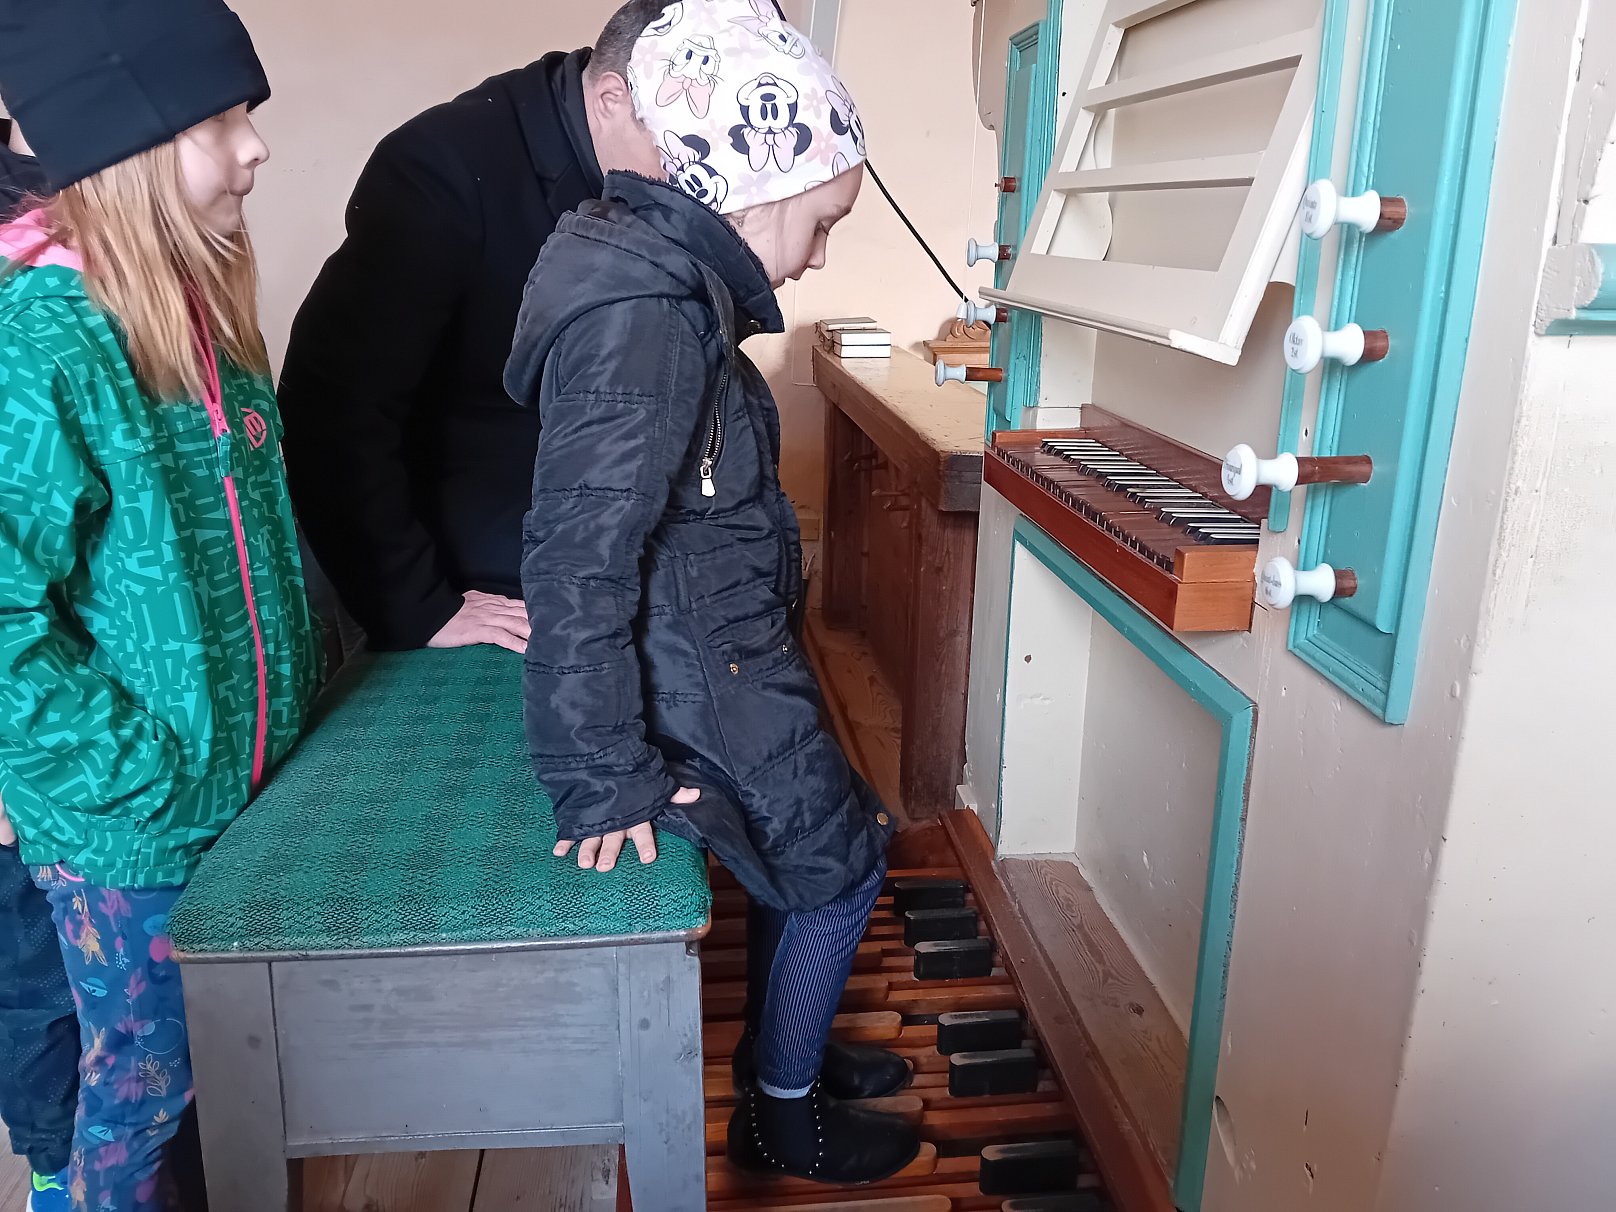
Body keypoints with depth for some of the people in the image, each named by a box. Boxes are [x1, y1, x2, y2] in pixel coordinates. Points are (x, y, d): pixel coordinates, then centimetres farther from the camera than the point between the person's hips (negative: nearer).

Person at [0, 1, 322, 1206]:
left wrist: (293, 693, 10)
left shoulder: (193, 306, 1)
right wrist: (145, 777, -18)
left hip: (246, 780, 7)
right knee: (145, 1079, 16)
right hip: (129, 825, -7)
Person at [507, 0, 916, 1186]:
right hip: (706, 684, -9)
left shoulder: (670, 286, 5)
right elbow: (579, 564, -28)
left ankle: (786, 1046, 43)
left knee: (817, 848, 21)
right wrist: (604, 778, -22)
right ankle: (783, 1116, 30)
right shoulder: (641, 322, -26)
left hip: (724, 651, 9)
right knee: (841, 864, 8)